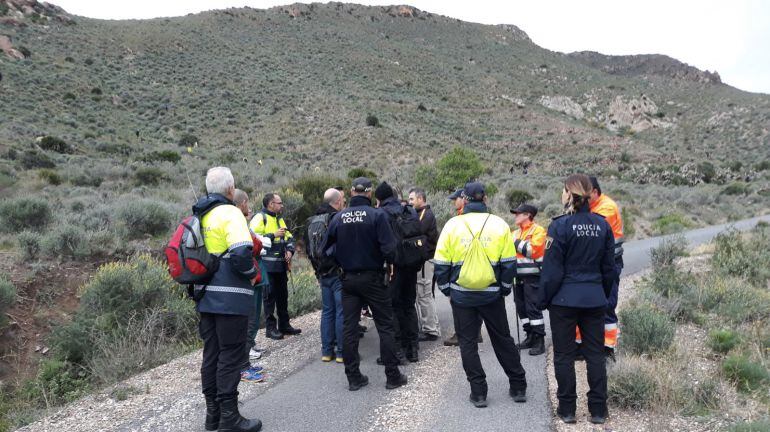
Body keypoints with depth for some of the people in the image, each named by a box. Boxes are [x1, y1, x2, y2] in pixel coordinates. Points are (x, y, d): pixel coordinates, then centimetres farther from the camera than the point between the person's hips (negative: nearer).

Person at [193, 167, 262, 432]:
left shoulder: (199, 216, 13)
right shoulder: (230, 213, -13)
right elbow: (241, 254, -24)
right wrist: (252, 274, -7)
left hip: (206, 296, 8)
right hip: (230, 298, -8)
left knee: (211, 353, 14)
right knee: (231, 355, 0)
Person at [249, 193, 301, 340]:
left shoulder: (279, 219, 19)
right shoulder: (260, 218, -9)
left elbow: (289, 237, 22)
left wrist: (290, 250, 3)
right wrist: (274, 235, -19)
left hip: (281, 265, 8)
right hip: (268, 265, -8)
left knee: (283, 295, 13)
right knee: (269, 296, -2)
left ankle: (284, 325, 23)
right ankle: (270, 327, 7)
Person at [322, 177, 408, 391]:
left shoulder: (338, 217, -2)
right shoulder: (377, 215, -12)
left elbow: (327, 249, 2)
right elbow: (389, 249, -17)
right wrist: (389, 261, 4)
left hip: (348, 279, 3)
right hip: (373, 278, -3)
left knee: (349, 328, 9)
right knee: (385, 326, 7)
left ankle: (353, 377, 15)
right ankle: (392, 376, 12)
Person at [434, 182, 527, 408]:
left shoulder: (452, 225, -6)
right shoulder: (499, 224, -3)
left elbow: (441, 264, -3)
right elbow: (509, 263, -1)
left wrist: (446, 290, 8)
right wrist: (505, 289, 11)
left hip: (461, 296, -1)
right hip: (492, 294, 2)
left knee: (468, 343, 10)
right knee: (503, 339, 16)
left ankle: (478, 392, 13)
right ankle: (518, 387, 25)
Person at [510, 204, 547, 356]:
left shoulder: (538, 230, -7)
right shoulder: (515, 233, 18)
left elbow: (533, 250, -21)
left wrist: (517, 243, -14)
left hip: (532, 276, -8)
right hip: (518, 276, 8)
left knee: (533, 308, -9)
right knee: (521, 308, 11)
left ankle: (539, 341, -3)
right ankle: (530, 336, 22)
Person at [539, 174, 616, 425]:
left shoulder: (560, 225, -13)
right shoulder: (602, 225, 2)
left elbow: (552, 269, -12)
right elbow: (609, 267, 9)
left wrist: (543, 300, -2)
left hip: (565, 299, -4)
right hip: (595, 299, 5)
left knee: (564, 354, 6)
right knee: (595, 354, 12)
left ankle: (567, 409, 14)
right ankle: (598, 410, 19)